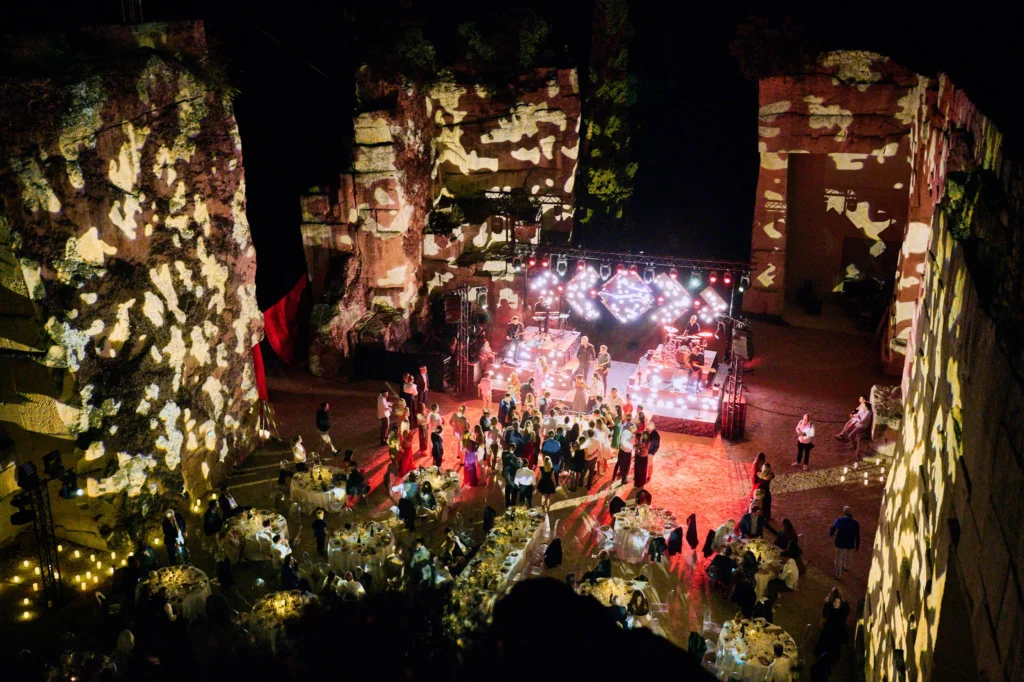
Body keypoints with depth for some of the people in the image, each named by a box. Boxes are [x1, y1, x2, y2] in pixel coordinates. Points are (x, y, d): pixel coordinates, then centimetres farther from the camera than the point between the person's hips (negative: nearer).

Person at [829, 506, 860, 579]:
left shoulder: (839, 520, -16)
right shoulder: (855, 523, -16)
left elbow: (832, 528, 2)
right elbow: (857, 536, -10)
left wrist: (831, 534, 24)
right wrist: (857, 546, 5)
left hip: (840, 543, -1)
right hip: (850, 544, 1)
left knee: (839, 558, 16)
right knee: (848, 555, 30)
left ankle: (838, 575, 26)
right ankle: (847, 567, 55)